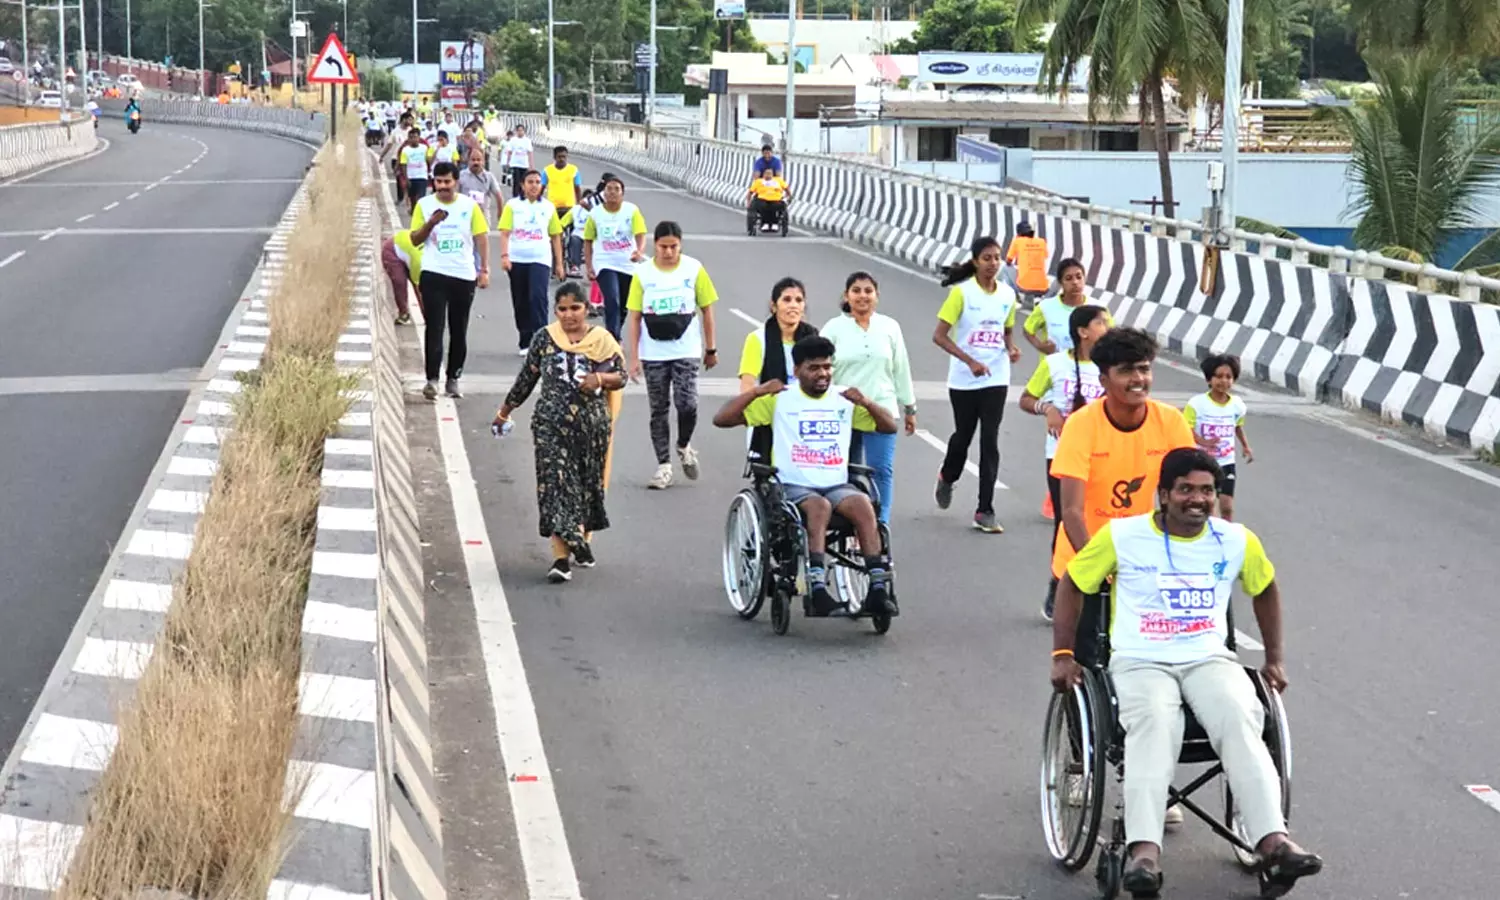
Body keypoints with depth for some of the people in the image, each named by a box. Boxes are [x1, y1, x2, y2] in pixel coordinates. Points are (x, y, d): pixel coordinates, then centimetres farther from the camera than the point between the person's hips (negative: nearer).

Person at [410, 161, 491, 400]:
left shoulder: (469, 206, 1)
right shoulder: (424, 205, 0)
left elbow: (481, 239, 3)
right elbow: (415, 239, 1)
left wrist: (484, 270, -3)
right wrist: (431, 223, -17)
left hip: (464, 275, 1)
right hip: (434, 274, -1)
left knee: (459, 331, 8)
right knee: (434, 328, -8)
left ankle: (453, 379, 18)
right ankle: (432, 379, -10)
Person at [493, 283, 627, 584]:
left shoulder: (602, 340, 1)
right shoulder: (545, 339, 2)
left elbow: (621, 376, 3)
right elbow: (527, 378, 11)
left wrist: (600, 379, -17)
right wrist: (505, 411, 17)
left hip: (592, 424, 1)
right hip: (552, 424, -1)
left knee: (588, 483, 12)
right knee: (555, 484, -10)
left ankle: (583, 539, 36)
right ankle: (561, 558, -13)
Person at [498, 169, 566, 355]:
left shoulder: (548, 207, 7)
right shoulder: (513, 205, 3)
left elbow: (555, 236, 11)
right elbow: (505, 233, -2)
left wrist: (559, 264, 9)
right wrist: (504, 255, -15)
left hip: (540, 259, -1)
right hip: (517, 260, 1)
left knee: (538, 298, -17)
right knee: (520, 303, 7)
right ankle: (526, 343, 19)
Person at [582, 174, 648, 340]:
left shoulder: (632, 210, -7)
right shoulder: (595, 213, -4)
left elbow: (640, 234, -17)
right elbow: (588, 240, 4)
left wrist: (640, 252, -38)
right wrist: (588, 266, -2)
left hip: (628, 264, 2)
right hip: (605, 265, -2)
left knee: (622, 305, 15)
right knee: (612, 301, -20)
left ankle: (614, 336, 36)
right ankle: (614, 340, -21)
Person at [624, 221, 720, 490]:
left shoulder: (694, 269, -3)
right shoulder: (643, 273, -3)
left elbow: (707, 310, 5)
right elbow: (634, 317, -1)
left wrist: (711, 349, 7)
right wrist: (633, 357, -5)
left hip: (686, 352, -1)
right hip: (653, 354, 1)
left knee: (687, 404, -13)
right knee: (659, 410, 6)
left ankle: (684, 446, 16)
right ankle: (664, 466, 15)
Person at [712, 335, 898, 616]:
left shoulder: (845, 399, 15)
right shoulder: (780, 399, 6)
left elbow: (890, 427, 15)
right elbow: (721, 419, 1)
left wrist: (866, 403, -4)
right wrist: (757, 391, -11)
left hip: (837, 486, 3)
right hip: (793, 486, -3)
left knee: (863, 504, -30)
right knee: (820, 506, -36)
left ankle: (878, 588, -36)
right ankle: (817, 590, -43)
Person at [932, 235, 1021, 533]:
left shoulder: (1008, 294, 2)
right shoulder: (962, 292, -10)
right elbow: (939, 336, -11)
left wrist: (1011, 348, -4)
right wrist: (970, 361, -21)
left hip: (996, 379, 2)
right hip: (964, 380, -2)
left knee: (990, 442, -4)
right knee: (964, 435, 13)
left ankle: (984, 511, -1)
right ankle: (947, 478, 46)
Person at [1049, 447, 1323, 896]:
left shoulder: (1237, 542, 10)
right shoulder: (1122, 536, 2)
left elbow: (1266, 589, 29)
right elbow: (1072, 585, 13)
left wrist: (1274, 658, 27)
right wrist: (1062, 655, 7)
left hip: (1209, 660, 3)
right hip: (1139, 661, -3)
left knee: (1241, 721, -32)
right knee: (1155, 724, -37)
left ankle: (1273, 842, -44)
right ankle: (1144, 852, -52)